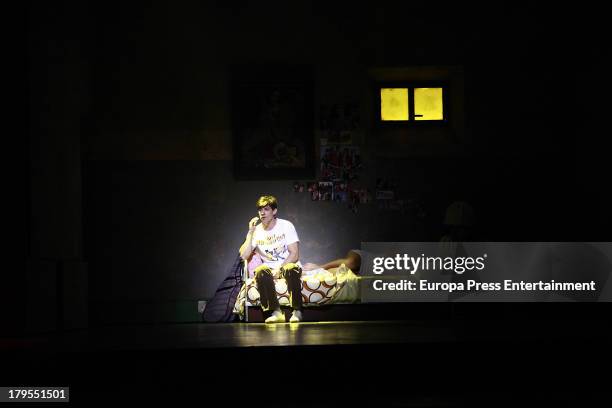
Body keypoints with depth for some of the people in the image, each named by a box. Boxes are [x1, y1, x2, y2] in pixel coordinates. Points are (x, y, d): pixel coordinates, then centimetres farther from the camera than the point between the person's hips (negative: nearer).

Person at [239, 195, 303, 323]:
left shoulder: (286, 226, -3)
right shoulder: (256, 231, 4)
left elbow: (295, 254, -9)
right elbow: (244, 256, -8)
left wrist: (280, 268, -22)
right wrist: (250, 232, -12)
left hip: (288, 265, -2)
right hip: (270, 268, 2)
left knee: (291, 270, -38)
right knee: (261, 271, -33)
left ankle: (297, 311, -29)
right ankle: (276, 312, -31)